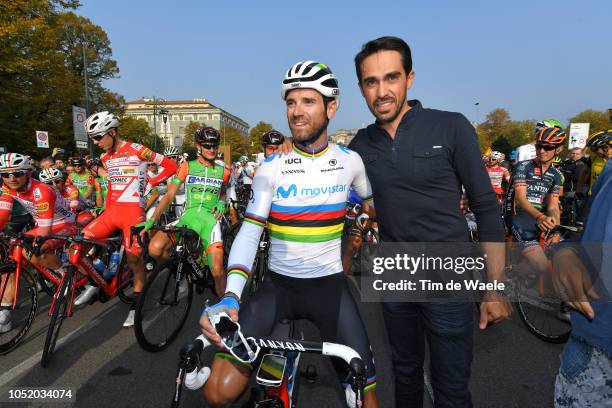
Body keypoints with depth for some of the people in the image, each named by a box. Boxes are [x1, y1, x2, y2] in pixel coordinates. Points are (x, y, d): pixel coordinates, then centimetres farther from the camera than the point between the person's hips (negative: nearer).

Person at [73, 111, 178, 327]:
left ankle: (136, 304, 14)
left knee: (134, 258, -2)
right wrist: (107, 211, 18)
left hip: (133, 210, -7)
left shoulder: (137, 150, -7)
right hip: (112, 211, 7)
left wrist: (151, 182, -3)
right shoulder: (106, 157, 15)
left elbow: (171, 166, -5)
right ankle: (95, 282, 15)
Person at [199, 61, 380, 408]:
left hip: (330, 287, 1)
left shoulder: (350, 161, -2)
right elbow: (248, 234, -13)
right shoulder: (272, 168, -7)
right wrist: (230, 298, -25)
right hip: (278, 285, 0)